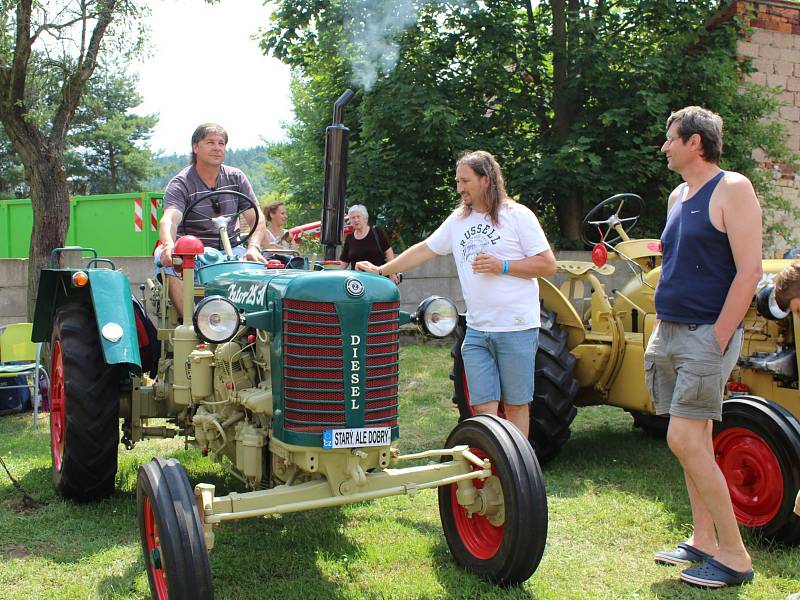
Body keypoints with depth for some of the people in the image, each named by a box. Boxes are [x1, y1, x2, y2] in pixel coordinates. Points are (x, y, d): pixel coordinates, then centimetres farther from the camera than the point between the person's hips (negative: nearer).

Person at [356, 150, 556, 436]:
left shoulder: (517, 215, -4)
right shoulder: (458, 219, 12)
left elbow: (548, 265, -7)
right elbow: (424, 250, 18)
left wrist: (501, 266, -15)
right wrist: (380, 270, 15)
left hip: (516, 329, -5)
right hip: (476, 331, 5)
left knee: (515, 405, 3)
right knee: (483, 408, 3)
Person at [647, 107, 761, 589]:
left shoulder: (732, 189, -10)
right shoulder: (678, 196, 15)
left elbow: (749, 270, -16)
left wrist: (718, 339, -19)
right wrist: (660, 324, 14)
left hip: (706, 335, -8)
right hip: (670, 333, 8)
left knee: (685, 440, -12)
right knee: (696, 443, 12)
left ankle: (734, 556, -1)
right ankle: (704, 540, 21)